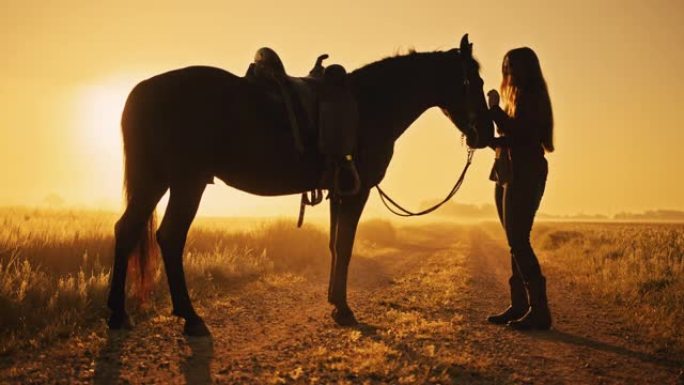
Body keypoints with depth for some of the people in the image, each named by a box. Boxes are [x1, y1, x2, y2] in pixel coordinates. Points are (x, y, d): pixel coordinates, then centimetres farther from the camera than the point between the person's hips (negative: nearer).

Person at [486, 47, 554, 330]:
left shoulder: (531, 97, -8)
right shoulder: (519, 98, 21)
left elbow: (517, 134, -21)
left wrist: (494, 109, -12)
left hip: (524, 177, -10)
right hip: (508, 176, 10)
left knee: (518, 242, -13)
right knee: (516, 243, 9)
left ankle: (539, 310, -12)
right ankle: (519, 306, 13)